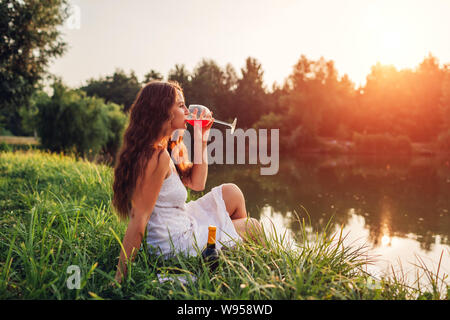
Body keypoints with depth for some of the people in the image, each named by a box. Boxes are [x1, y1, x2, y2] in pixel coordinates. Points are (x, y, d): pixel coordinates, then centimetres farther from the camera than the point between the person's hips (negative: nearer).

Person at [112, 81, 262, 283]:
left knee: (231, 193, 18)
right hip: (176, 247, -10)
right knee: (252, 227, 7)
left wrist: (201, 143, 4)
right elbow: (138, 221, -27)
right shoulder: (158, 156, -27)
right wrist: (120, 277, -23)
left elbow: (196, 183, 11)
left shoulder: (168, 148, 5)